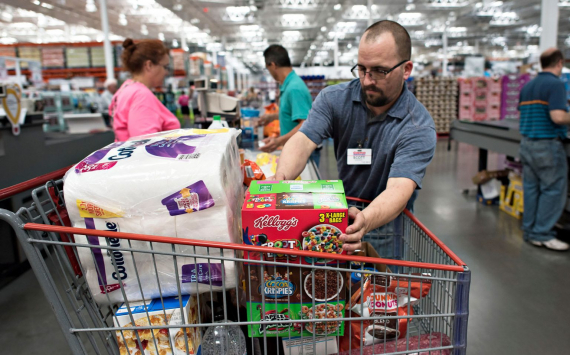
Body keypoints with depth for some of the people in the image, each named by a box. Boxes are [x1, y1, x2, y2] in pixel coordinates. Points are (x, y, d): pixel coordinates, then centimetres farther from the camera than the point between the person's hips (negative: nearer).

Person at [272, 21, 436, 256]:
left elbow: (399, 189, -32)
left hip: (384, 220, -2)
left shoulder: (419, 128, -19)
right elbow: (303, 141, -21)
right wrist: (280, 179, -43)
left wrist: (365, 221, -53)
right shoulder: (334, 99, -9)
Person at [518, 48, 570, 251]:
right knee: (553, 189, 1)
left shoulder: (527, 86, 12)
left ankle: (529, 230, 19)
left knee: (531, 188, 12)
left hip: (526, 142, 8)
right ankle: (542, 234, 5)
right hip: (547, 144, -8)